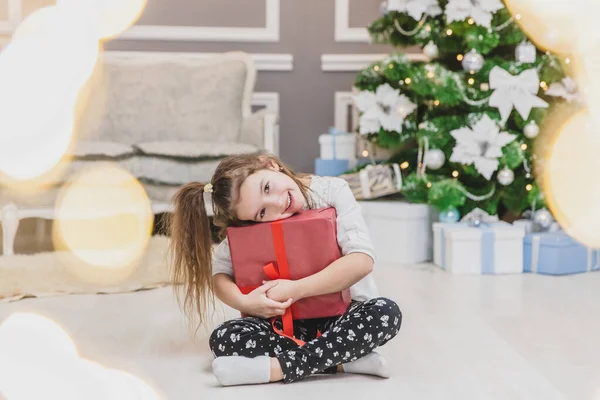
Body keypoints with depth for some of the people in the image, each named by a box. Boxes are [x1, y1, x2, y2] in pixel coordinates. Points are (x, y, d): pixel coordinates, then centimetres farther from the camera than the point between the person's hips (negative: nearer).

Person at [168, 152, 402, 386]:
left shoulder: (332, 192, -15)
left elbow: (362, 260, -23)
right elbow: (219, 271, -6)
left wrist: (295, 290, -26)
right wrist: (244, 302, -27)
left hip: (343, 314, -2)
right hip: (291, 321, 2)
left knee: (386, 313, -35)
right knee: (223, 340, -24)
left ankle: (275, 367, -31)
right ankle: (344, 361, -25)